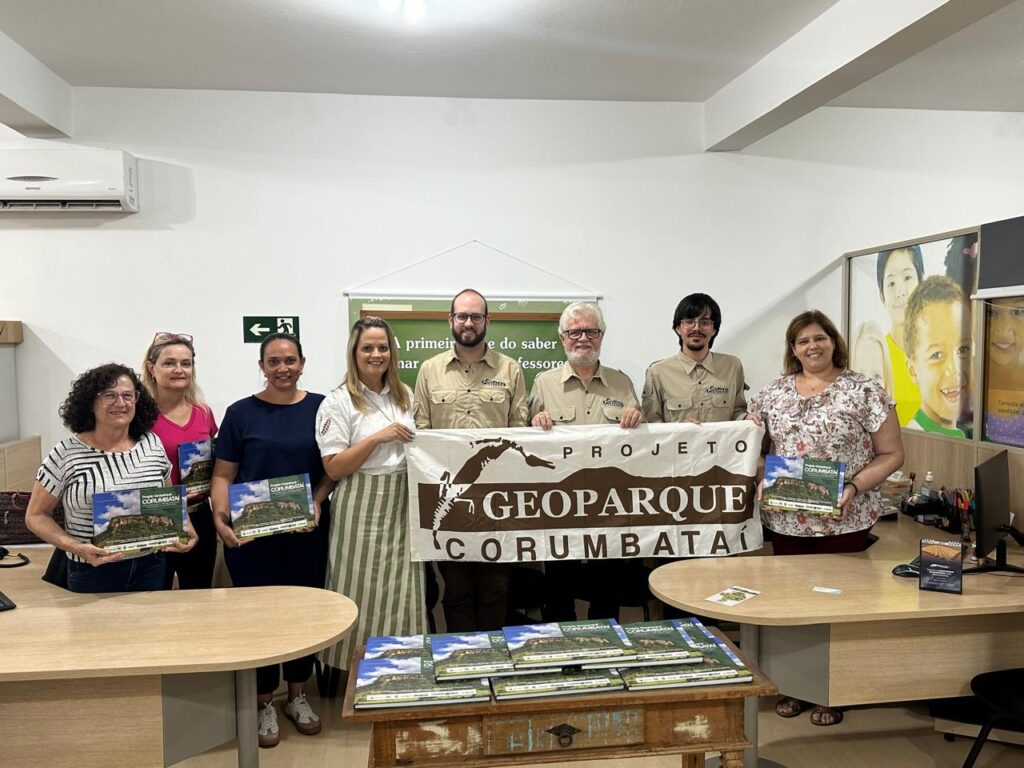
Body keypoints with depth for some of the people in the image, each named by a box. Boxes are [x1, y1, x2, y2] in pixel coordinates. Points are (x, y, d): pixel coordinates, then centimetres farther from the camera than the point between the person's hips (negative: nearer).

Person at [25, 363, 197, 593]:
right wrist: (76, 547, -17)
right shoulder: (66, 454, -8)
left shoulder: (152, 445, 1)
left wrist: (183, 527, -8)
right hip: (92, 573, -3)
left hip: (150, 567, 3)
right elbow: (36, 516, -2)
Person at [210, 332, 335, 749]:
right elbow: (223, 475, 0)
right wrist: (220, 516, -16)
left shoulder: (320, 407, 3)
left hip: (306, 532, 1)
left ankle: (298, 695, 29)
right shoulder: (241, 412, 0)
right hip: (251, 535, -1)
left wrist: (318, 501, -14)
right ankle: (264, 703, 23)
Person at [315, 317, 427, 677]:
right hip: (361, 510, -5)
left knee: (402, 598, 7)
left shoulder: (405, 396, 11)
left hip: (401, 508, 5)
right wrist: (378, 437, -17)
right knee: (364, 598, 0)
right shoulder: (339, 402, -6)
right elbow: (333, 468, -11)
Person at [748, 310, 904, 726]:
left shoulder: (864, 391, -5)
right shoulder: (773, 393, 6)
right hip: (785, 520, 3)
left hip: (843, 520, -3)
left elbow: (892, 455, -3)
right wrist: (761, 480, -6)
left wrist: (854, 486, -17)